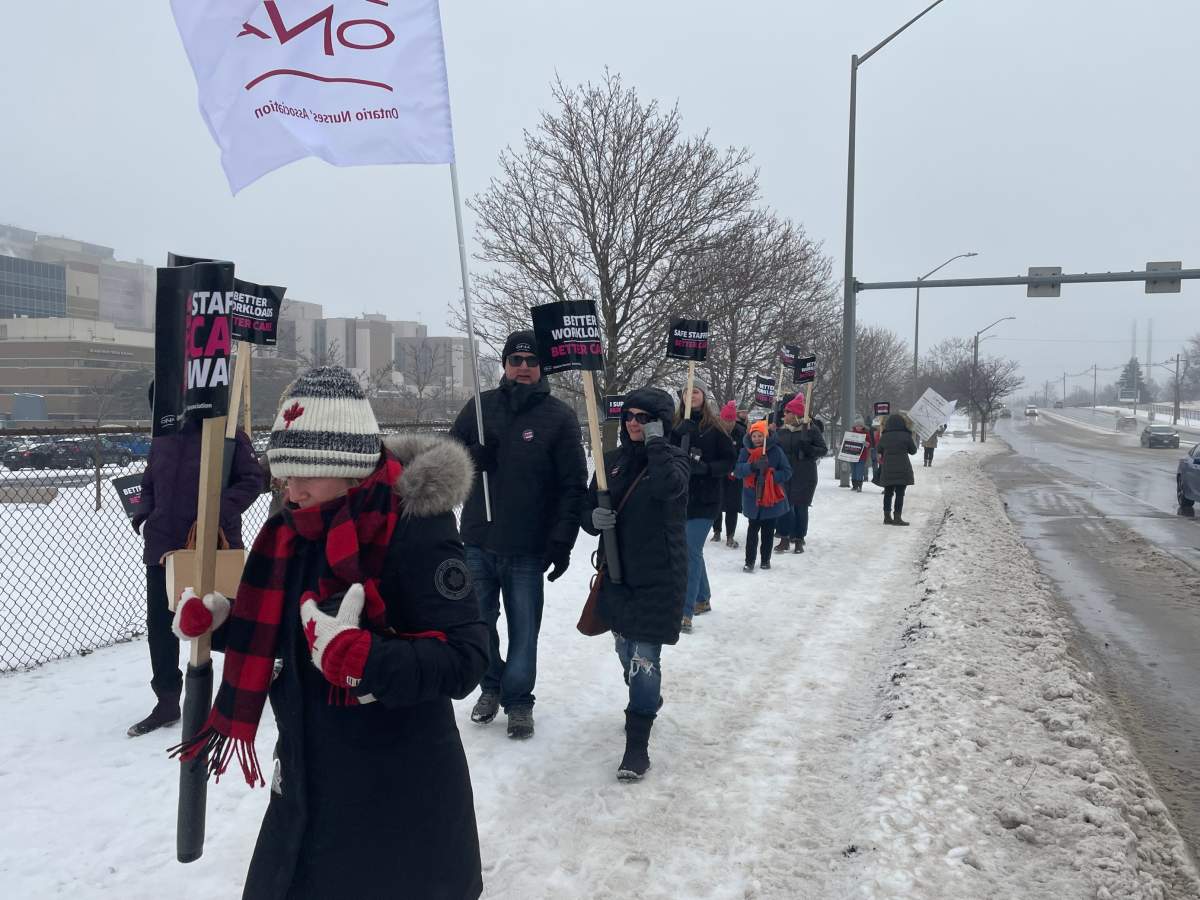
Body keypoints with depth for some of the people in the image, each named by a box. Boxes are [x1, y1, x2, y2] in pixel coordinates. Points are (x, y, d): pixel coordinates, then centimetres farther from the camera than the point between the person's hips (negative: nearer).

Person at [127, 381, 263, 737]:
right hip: (163, 547, 6)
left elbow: (252, 479, -12)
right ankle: (167, 702, 21)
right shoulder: (162, 439, 7)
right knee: (159, 625, 8)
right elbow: (149, 484, 19)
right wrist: (144, 515, 2)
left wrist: (219, 512, -23)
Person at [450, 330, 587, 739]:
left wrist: (562, 543, -11)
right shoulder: (480, 406, 3)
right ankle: (491, 686, 36)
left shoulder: (559, 417, -5)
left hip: (528, 548, -3)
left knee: (524, 628, 6)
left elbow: (574, 485, -6)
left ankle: (518, 700, 23)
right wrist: (474, 456, -13)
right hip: (477, 541, 3)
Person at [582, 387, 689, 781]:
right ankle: (646, 702, 44)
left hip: (659, 575, -5)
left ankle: (637, 741, 0)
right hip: (618, 572, 6)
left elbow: (668, 487, -30)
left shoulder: (674, 457, -6)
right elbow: (588, 509, 10)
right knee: (626, 651, 18)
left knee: (644, 657, -8)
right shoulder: (612, 460, 7)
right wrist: (594, 518, -13)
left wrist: (655, 441, -21)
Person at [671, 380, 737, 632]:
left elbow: (730, 460, -3)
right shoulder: (676, 425, 6)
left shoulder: (715, 427, -3)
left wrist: (705, 467, -17)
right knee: (692, 551, 16)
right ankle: (703, 599, 35)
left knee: (691, 551, -12)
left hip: (705, 498, -4)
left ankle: (685, 613, -13)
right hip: (680, 497, 5)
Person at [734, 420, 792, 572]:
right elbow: (737, 470, -10)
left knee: (768, 531, 10)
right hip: (752, 498, 0)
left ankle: (766, 559, 24)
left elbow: (787, 471, -3)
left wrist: (772, 476, -21)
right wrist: (752, 466, -28)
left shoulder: (776, 450, -5)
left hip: (772, 498, 0)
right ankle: (749, 561, 6)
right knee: (752, 530, -2)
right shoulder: (745, 450, -1)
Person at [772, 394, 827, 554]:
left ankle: (799, 540, 14)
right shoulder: (781, 431, 7)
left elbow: (823, 449, -3)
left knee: (800, 507, 3)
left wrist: (808, 450, -19)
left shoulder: (811, 429, -6)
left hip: (804, 476, -4)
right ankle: (784, 539, 13)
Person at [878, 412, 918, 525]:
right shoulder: (906, 436, -6)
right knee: (900, 493, -1)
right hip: (902, 469, -4)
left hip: (887, 469, 4)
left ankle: (887, 516, 14)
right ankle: (897, 517, -3)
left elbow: (879, 451, 13)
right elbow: (913, 451, 4)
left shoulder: (884, 437, 4)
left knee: (888, 493, 12)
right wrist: (914, 441, 20)